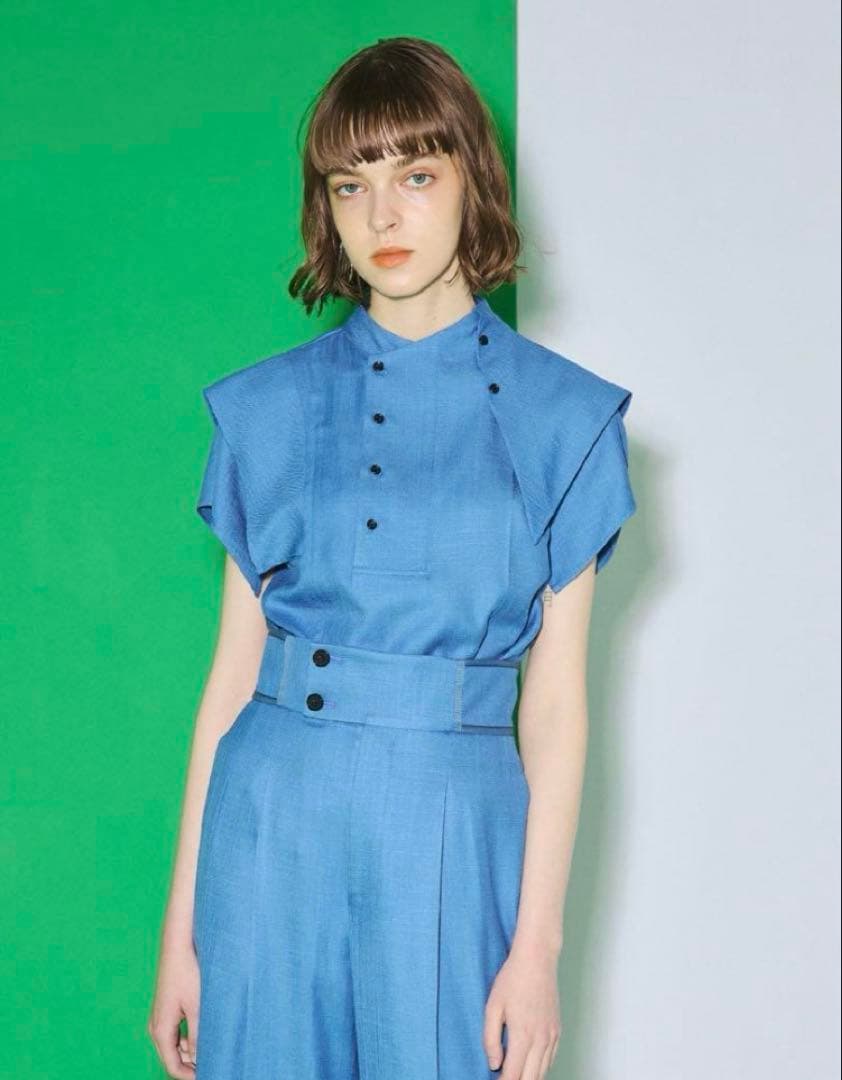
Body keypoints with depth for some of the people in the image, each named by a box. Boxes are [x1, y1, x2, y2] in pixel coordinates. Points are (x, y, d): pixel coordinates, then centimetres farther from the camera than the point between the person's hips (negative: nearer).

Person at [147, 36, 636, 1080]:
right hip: (272, 822, 2)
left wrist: (537, 944, -6)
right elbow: (232, 669, 5)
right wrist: (181, 924, 3)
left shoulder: (561, 415, 1)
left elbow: (556, 697, -1)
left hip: (453, 830, -1)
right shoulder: (270, 406, 6)